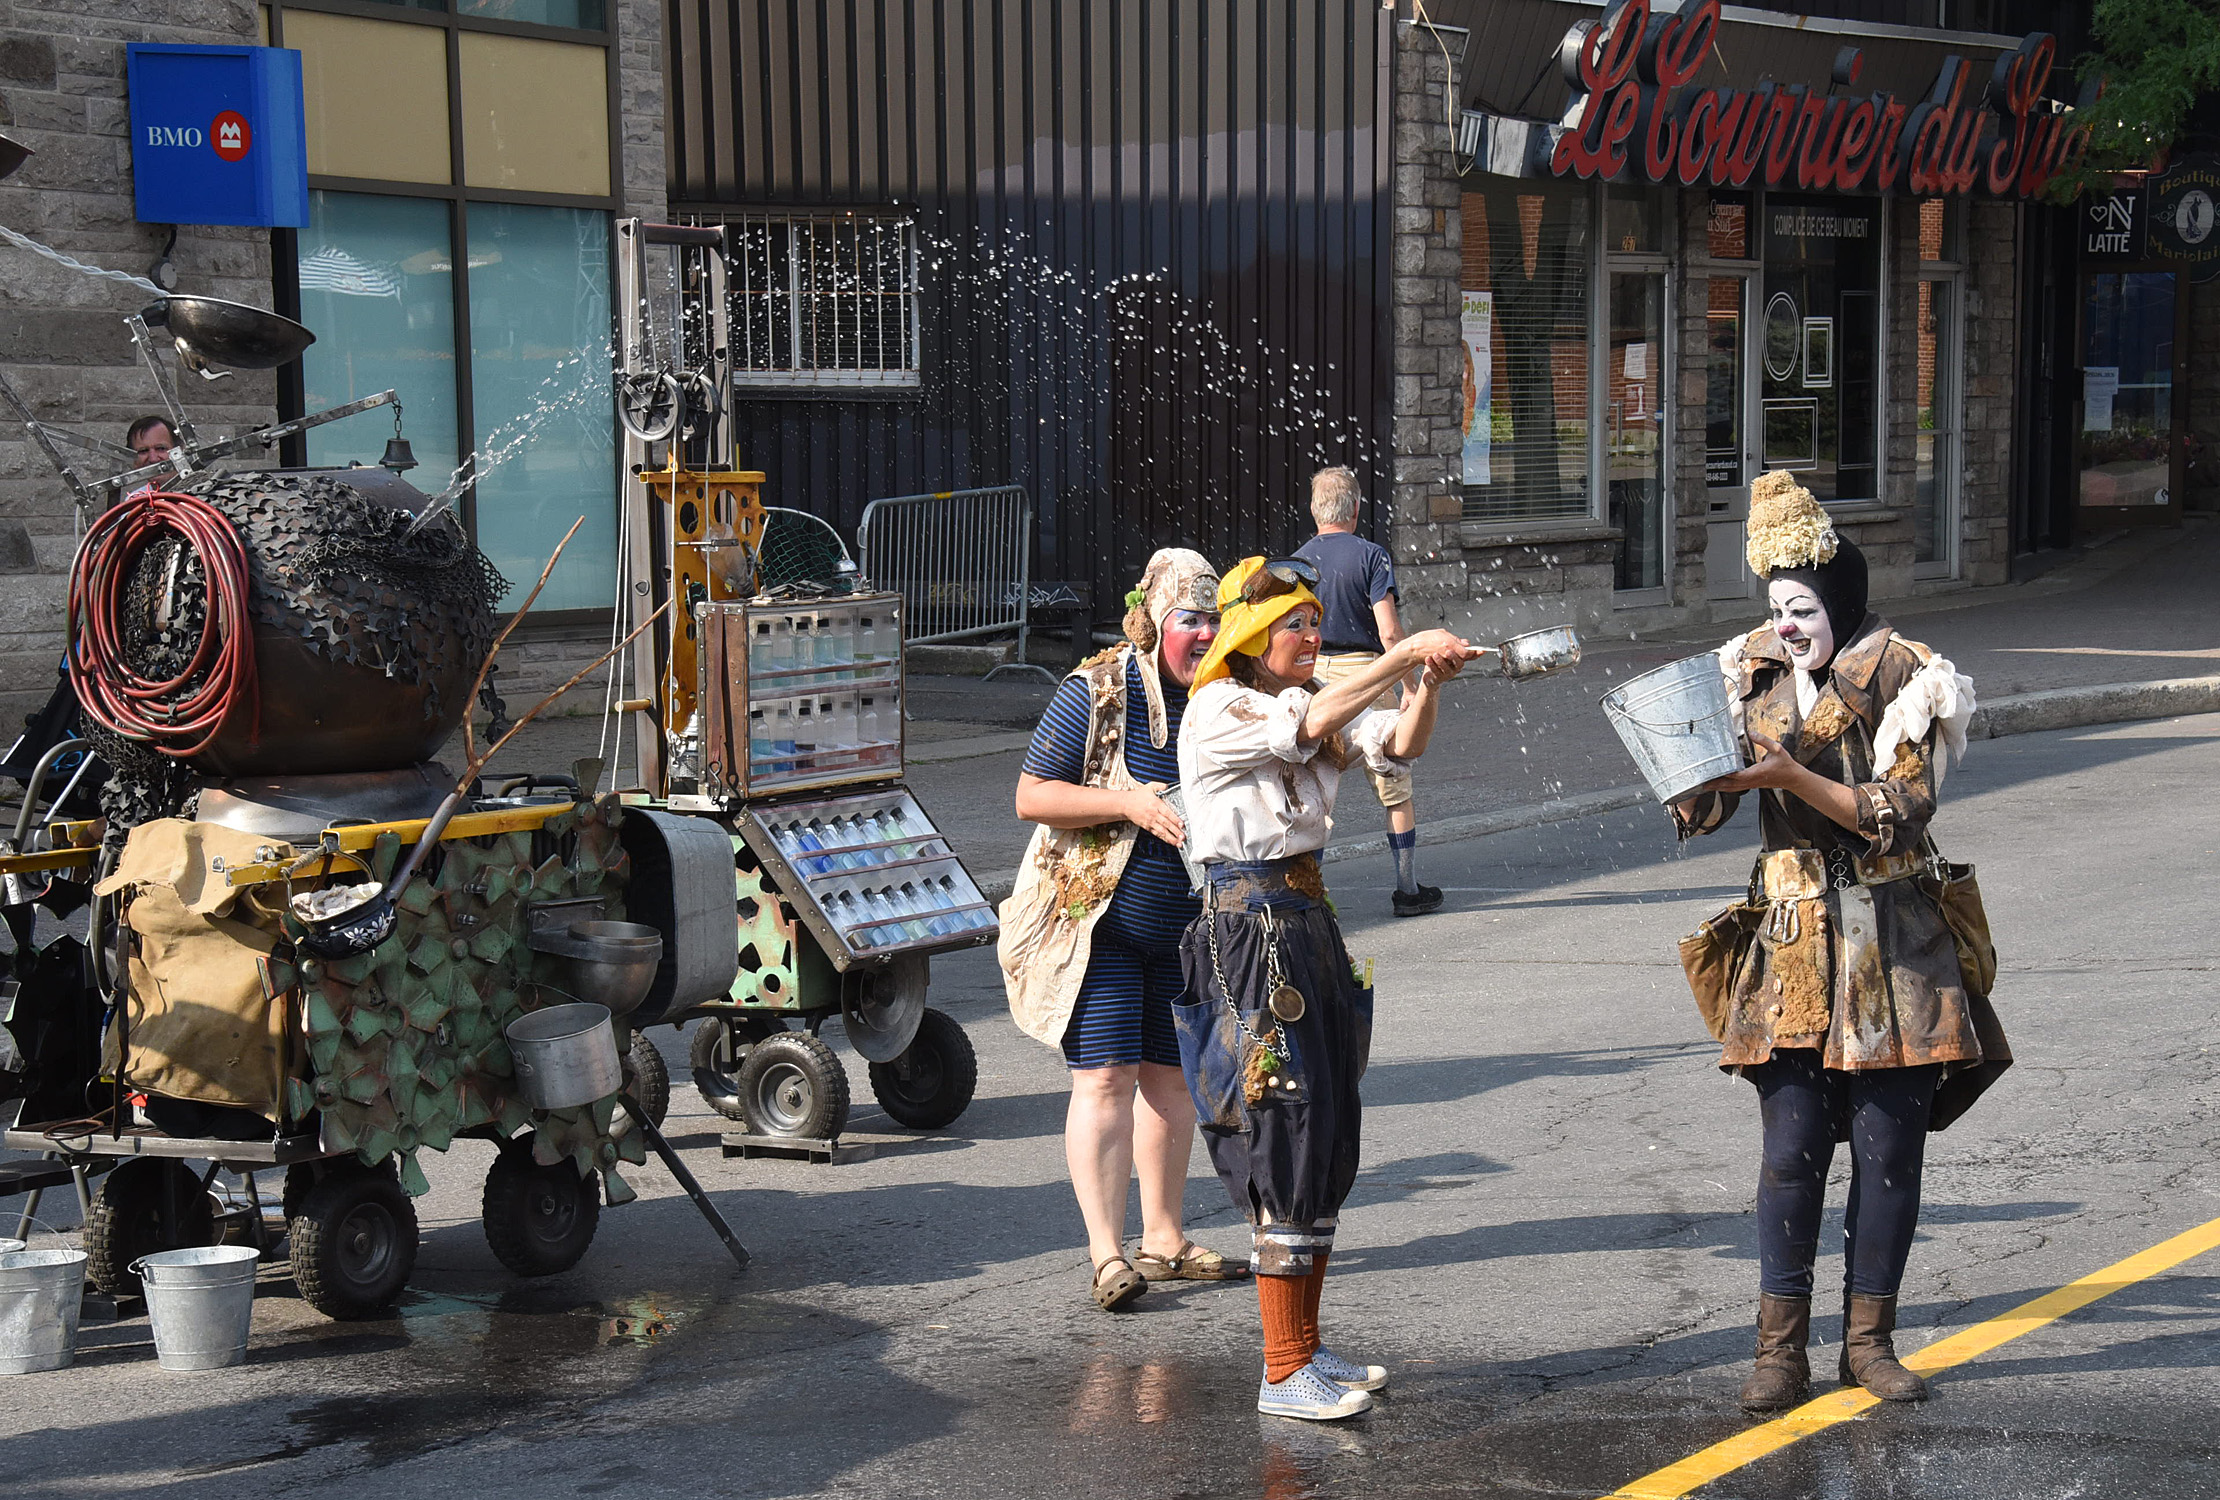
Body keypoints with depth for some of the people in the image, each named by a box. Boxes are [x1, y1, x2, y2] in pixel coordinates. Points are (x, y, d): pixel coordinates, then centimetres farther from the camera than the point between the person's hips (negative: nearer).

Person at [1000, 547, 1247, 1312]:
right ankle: (1107, 1255, -5)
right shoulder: (1095, 694, -12)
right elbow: (1031, 796, -14)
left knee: (1171, 1076, 12)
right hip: (1097, 919, -6)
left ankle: (1163, 1239, 24)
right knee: (1104, 1077, -10)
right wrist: (1133, 804, -22)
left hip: (1184, 928, 6)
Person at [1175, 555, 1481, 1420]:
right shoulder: (1218, 712, -10)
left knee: (1331, 1135, 11)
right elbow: (1310, 725, -27)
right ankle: (1284, 1374, -2)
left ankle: (1305, 1348, 21)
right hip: (1249, 922, -9)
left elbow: (1397, 746, 0)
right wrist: (1402, 654, -28)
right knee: (1287, 1136, -8)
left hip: (1309, 918, 9)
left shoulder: (1308, 703, 14)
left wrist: (1428, 685, -18)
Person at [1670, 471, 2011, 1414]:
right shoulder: (1755, 672, 6)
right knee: (1793, 1142, -2)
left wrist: (1792, 777, -22)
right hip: (1792, 936, 2)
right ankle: (1781, 1346, 6)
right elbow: (1705, 808, 7)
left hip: (1892, 941, -2)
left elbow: (1899, 812, -13)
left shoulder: (1901, 677, -6)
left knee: (1889, 1140, 2)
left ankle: (1869, 1337, 15)